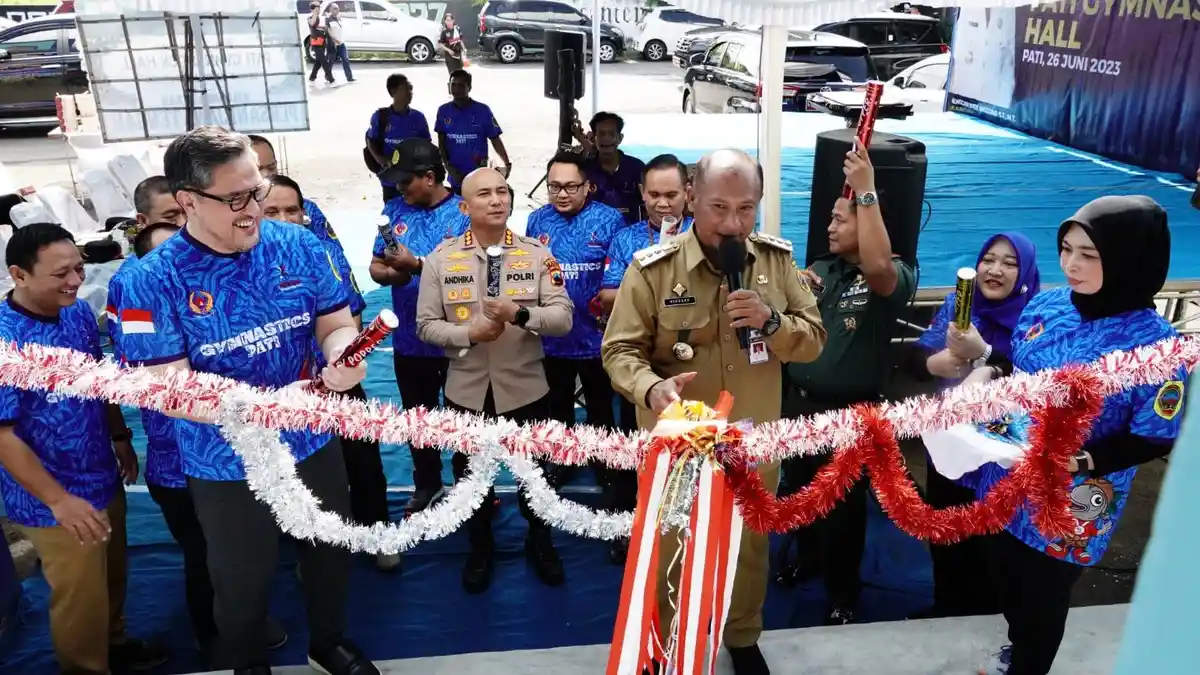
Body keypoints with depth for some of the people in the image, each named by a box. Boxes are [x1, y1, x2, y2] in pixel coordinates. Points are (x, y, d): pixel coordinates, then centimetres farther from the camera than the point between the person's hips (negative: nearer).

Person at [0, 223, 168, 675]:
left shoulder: (78, 312, -5)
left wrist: (121, 439, 14)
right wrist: (58, 500, -21)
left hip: (104, 480, 6)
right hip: (53, 501, -6)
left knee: (113, 577, 25)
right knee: (81, 598, 12)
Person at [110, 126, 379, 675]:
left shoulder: (298, 246, -10)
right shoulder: (152, 282, -19)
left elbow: (337, 325, -4)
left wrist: (342, 356, -29)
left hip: (313, 445, 3)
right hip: (226, 467, -3)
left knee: (330, 555, 23)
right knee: (243, 581, 20)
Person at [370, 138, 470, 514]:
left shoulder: (463, 215, -14)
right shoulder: (395, 210, 1)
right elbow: (376, 267, 3)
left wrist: (417, 265, -26)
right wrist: (391, 274, -19)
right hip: (410, 341, 5)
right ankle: (427, 485, 41)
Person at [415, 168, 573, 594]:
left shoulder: (537, 254, -4)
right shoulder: (441, 257, -3)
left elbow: (563, 318, -11)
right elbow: (426, 325, -3)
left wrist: (520, 314, -28)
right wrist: (469, 334, -20)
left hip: (525, 388, 0)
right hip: (467, 390, 1)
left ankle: (540, 543, 41)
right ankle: (480, 549, 41)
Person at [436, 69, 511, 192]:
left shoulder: (482, 110, -9)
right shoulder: (443, 111, 0)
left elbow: (495, 140, -5)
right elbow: (441, 142, 7)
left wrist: (507, 164, -14)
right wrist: (448, 166, -5)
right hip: (456, 175, 3)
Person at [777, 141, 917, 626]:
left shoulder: (896, 276, -12)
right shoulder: (820, 268, 6)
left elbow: (876, 266, -37)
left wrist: (866, 191, -35)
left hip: (851, 412, -6)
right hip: (799, 401, 6)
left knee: (843, 505, 7)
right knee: (799, 489, 22)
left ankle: (843, 592, 28)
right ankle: (807, 556, 47)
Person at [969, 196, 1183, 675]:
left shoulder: (1154, 344, -22)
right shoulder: (1046, 305, -6)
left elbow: (1156, 439, -16)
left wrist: (1084, 461, -29)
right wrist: (985, 371, -10)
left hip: (1070, 507, -5)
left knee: (1043, 597, 17)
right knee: (1007, 580, 27)